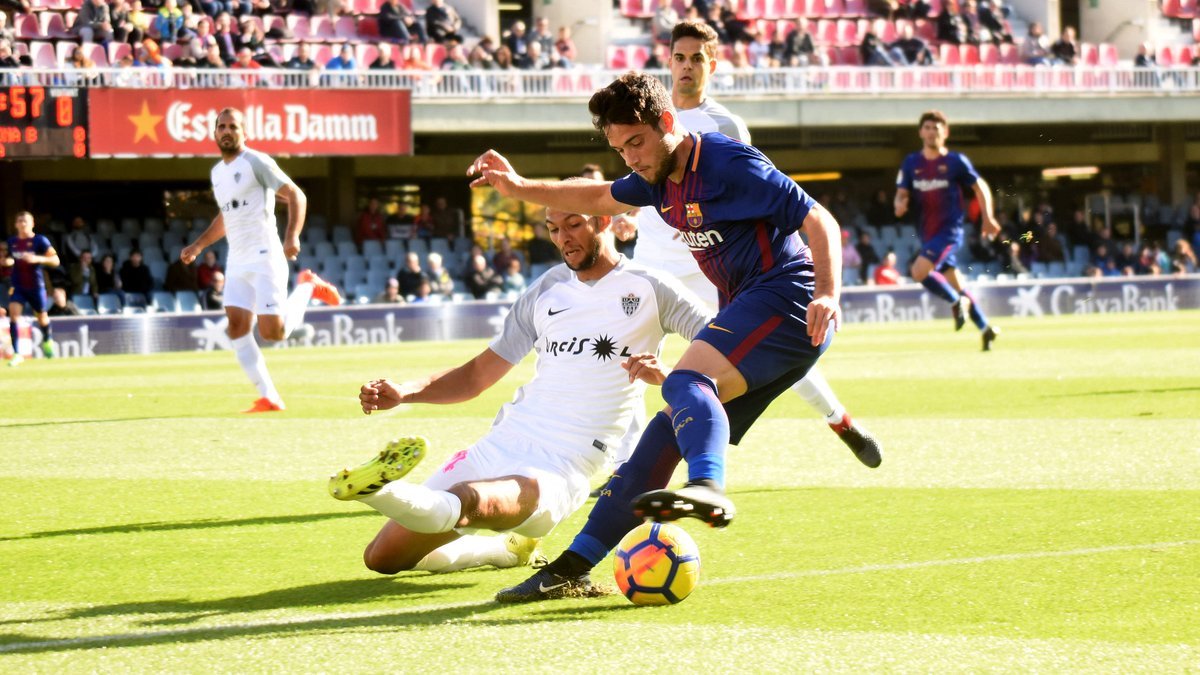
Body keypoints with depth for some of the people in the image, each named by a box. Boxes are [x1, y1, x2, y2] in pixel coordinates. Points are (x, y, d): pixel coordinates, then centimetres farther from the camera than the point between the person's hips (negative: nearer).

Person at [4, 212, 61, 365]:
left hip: (36, 286, -2)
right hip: (17, 287, 2)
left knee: (42, 317, 15)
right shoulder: (12, 241, 3)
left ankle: (47, 341, 48)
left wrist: (37, 259, -27)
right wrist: (6, 261, -1)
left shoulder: (40, 240, -9)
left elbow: (55, 260, -13)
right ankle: (16, 353, -19)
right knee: (13, 315, -18)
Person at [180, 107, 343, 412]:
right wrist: (199, 245, 26)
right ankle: (268, 398, -2)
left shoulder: (256, 162, -7)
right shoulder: (217, 172, 17)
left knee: (273, 332, -13)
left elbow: (296, 195, -11)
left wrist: (292, 236, -23)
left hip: (264, 258, -7)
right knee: (237, 327, -7)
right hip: (237, 262, 7)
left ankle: (307, 286, 14)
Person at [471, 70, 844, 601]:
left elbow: (819, 222, -17)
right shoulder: (661, 179, 13)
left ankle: (708, 488, -57)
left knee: (687, 382, -31)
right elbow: (600, 199, 33)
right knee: (671, 430, 4)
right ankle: (573, 567, 4)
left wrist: (828, 294, -32)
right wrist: (521, 188, 23)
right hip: (747, 310, 9)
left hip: (787, 298, -9)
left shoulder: (728, 164, -14)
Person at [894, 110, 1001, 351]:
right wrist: (900, 205, -15)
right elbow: (902, 193, 8)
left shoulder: (956, 161, -4)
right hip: (928, 232, 6)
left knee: (919, 272, -23)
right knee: (954, 284, 11)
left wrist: (988, 218, -5)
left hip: (950, 230, -6)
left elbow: (981, 187, 3)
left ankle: (957, 302, -2)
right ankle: (985, 328, 24)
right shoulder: (911, 163, 7)